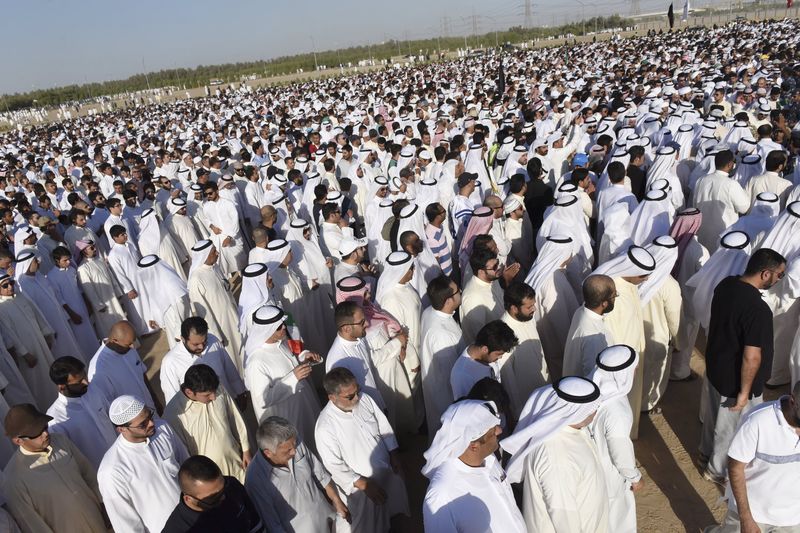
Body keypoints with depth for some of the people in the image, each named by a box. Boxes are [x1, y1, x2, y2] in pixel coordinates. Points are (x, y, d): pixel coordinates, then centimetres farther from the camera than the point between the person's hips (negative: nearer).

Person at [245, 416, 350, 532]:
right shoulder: (256, 480, -31)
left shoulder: (298, 446, -17)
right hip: (303, 529, -4)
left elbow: (321, 475, -1)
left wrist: (337, 501, 7)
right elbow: (272, 525, -21)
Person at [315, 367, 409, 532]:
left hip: (388, 471, 5)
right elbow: (335, 466, -24)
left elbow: (384, 426, -2)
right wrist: (364, 485, -22)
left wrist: (393, 455, -2)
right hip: (360, 484, -5)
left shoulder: (364, 399, -18)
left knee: (394, 508, 31)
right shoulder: (325, 427, -32)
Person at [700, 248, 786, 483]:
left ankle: (707, 448, 55)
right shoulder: (758, 310, -34)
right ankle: (718, 470, 40)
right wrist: (744, 391, -17)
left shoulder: (725, 284, -10)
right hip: (734, 378, -7)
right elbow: (752, 357, -28)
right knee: (731, 427, 18)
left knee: (714, 413, 30)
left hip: (714, 366, 7)